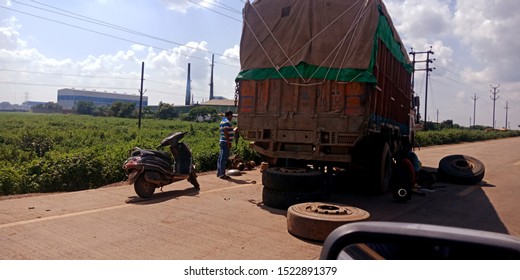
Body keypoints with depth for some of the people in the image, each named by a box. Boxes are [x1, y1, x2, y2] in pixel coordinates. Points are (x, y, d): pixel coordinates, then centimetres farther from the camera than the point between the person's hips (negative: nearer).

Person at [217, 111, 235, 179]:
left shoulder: (223, 121, 19)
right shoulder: (227, 122, -14)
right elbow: (226, 133, -21)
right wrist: (229, 142, -21)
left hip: (222, 141, 11)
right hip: (226, 142, -11)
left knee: (221, 158, 14)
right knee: (224, 159, -8)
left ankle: (219, 172, 20)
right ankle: (222, 174, -6)